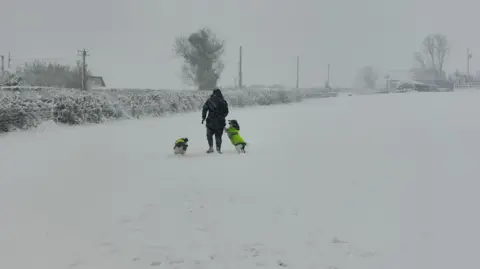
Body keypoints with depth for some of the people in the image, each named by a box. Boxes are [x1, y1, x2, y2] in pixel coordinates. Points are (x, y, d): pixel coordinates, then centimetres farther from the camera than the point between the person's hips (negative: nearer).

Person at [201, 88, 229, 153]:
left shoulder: (209, 100, -1)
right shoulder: (223, 102, 3)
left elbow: (204, 109, -3)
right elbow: (226, 112, 10)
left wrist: (203, 117, 5)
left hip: (211, 121, -1)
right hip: (220, 122, 1)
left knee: (209, 134, 14)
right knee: (218, 136, 10)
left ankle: (211, 147, 3)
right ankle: (218, 148, 8)